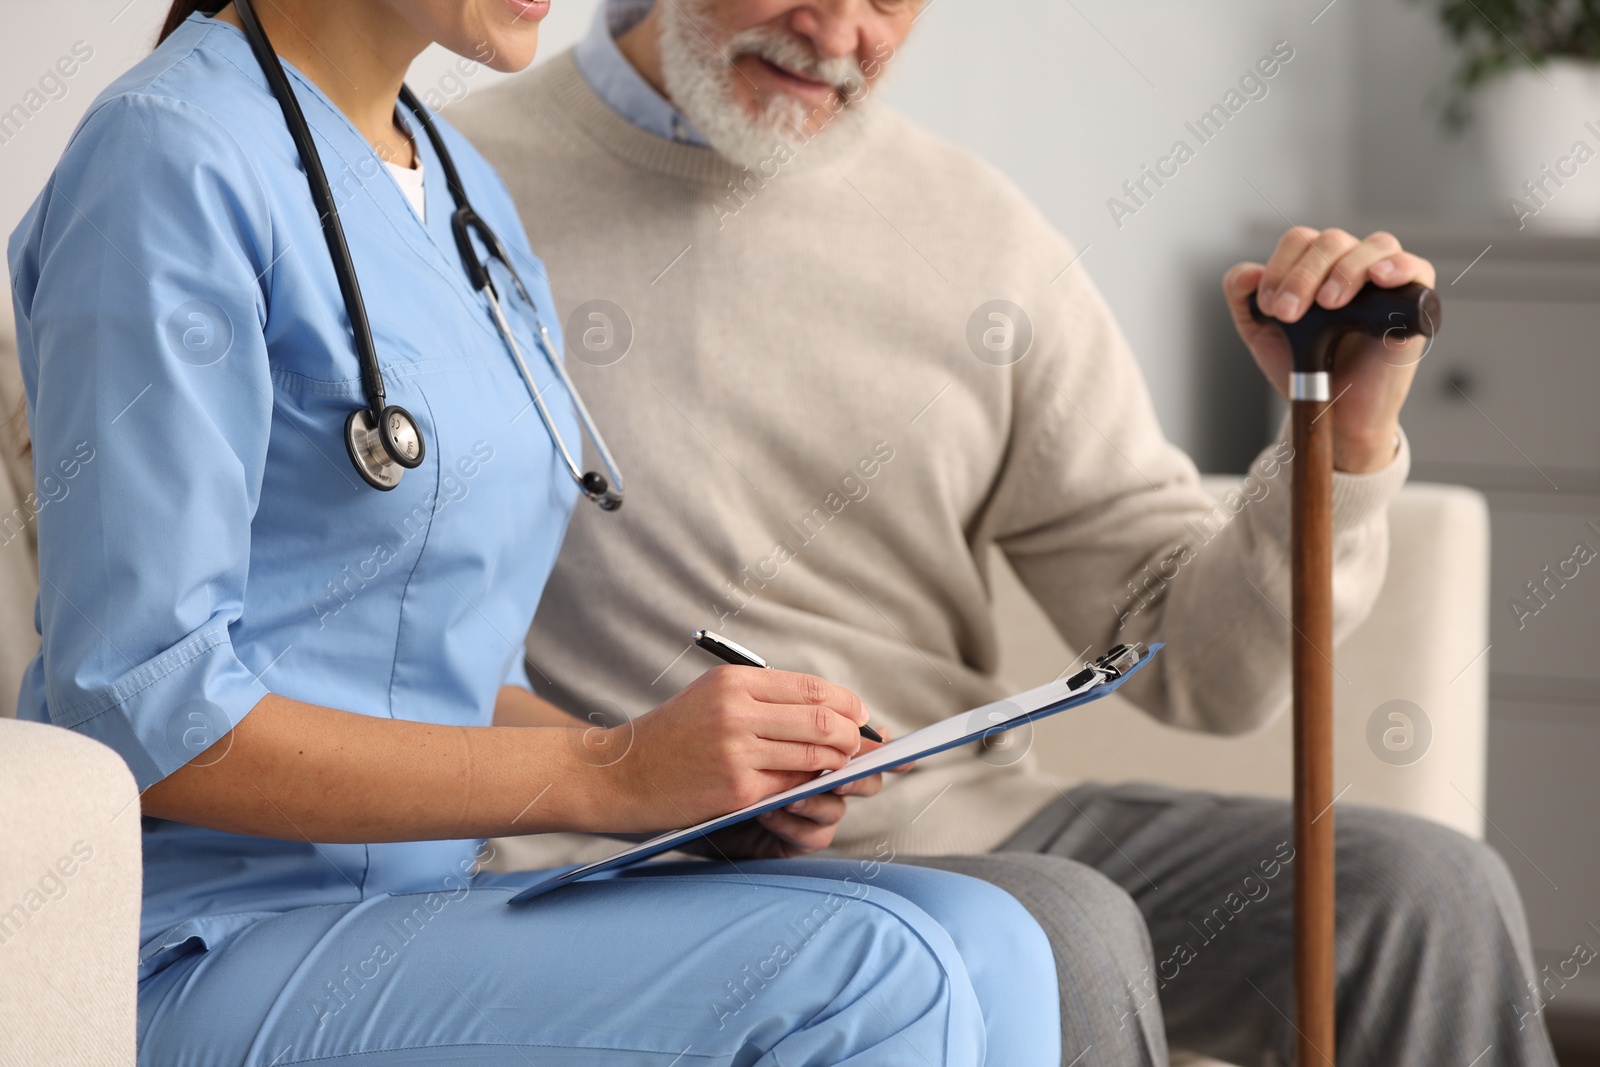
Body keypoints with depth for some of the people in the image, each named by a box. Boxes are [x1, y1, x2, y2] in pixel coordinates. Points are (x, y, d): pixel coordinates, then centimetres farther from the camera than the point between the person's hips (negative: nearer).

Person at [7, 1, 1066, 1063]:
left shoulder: (463, 188, 15)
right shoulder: (172, 162, -12)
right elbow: (145, 718, -18)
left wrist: (702, 775, 0)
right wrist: (610, 777, -20)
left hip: (414, 896, 8)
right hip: (202, 953, -8)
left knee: (981, 945, -14)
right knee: (870, 978, -24)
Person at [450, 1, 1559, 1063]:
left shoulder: (982, 233, 9)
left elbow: (1201, 667, 8)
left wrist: (1346, 437, -9)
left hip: (967, 817, 5)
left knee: (1426, 893, -15)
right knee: (1056, 935, -32)